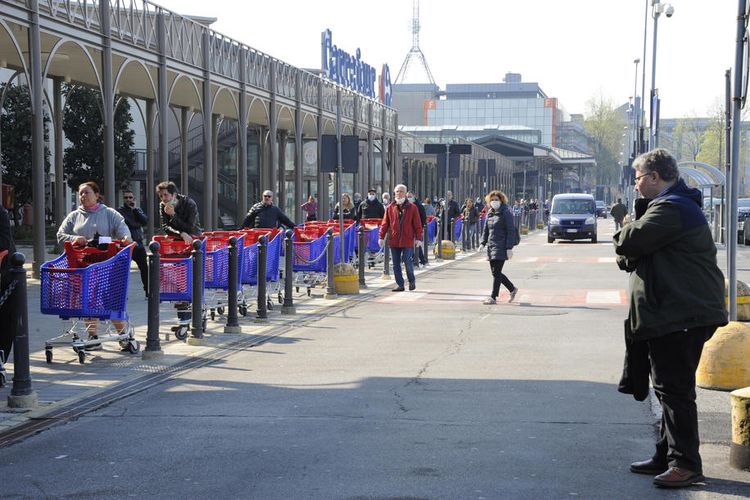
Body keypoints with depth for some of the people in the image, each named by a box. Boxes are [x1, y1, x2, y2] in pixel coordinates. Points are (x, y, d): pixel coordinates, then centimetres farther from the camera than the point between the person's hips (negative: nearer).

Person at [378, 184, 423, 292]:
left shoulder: (412, 207, 2)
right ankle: (400, 284, 14)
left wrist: (418, 238, -4)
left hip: (407, 240, -3)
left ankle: (412, 281, 20)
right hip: (394, 241, 3)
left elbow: (417, 224, 1)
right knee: (396, 264, 5)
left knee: (408, 262, -3)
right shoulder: (390, 208, 7)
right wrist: (381, 236, 3)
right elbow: (385, 223, 9)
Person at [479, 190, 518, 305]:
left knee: (496, 272, -10)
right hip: (491, 246, 8)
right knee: (495, 272, 11)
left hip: (501, 247, -8)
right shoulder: (490, 213, 13)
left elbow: (511, 231, -11)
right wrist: (483, 243, 5)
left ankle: (493, 297, -6)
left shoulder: (506, 213, -8)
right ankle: (512, 289, 29)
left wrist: (509, 248, -16)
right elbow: (486, 230, 18)